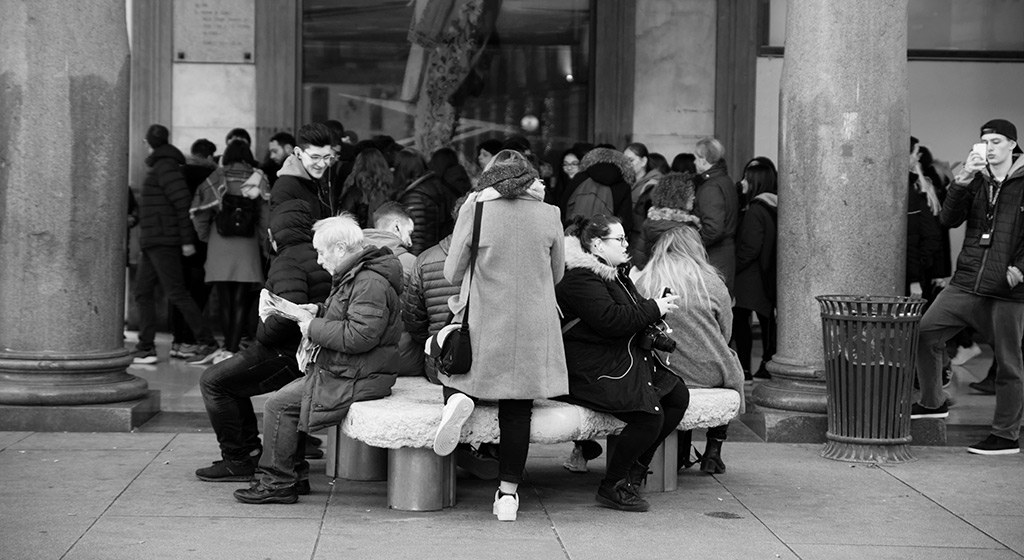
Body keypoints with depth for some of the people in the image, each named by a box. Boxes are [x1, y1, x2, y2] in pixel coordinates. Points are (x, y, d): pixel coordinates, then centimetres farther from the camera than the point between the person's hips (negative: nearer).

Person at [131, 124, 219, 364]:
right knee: (143, 292, 9)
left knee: (176, 293, -9)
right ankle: (145, 347, 10)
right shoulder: (160, 166, 17)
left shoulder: (165, 167, -12)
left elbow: (183, 203, -19)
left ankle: (208, 342, -6)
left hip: (162, 242, -10)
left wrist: (187, 240, -21)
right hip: (151, 242, 10)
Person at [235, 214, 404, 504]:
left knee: (279, 404, -11)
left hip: (354, 381, -11)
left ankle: (277, 483, -3)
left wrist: (315, 328, -16)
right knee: (281, 399, 11)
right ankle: (289, 474, 15)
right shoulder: (355, 276, 15)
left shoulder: (370, 283, -20)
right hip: (339, 371, 11)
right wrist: (320, 311, 13)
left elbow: (359, 335, -28)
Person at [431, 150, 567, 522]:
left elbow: (452, 274, 1)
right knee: (517, 411, 8)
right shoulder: (548, 215, -1)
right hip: (533, 330, 1)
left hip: (483, 326, -1)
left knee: (456, 378, 21)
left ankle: (458, 398, -14)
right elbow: (556, 275, 11)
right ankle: (508, 492, 7)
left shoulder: (474, 209, -6)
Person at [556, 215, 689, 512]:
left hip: (629, 359, 11)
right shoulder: (579, 278, -15)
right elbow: (610, 320, -26)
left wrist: (658, 306, 7)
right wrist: (653, 309, -17)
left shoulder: (615, 273, 19)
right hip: (595, 372, -11)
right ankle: (612, 487, -6)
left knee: (678, 395, 1)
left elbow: (630, 312, 28)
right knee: (650, 415, -23)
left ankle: (634, 471, 10)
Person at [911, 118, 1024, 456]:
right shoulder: (976, 181, 12)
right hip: (966, 284, 5)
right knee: (925, 332, -3)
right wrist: (962, 180, -12)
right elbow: (949, 219, 0)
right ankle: (933, 402, 15)